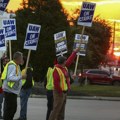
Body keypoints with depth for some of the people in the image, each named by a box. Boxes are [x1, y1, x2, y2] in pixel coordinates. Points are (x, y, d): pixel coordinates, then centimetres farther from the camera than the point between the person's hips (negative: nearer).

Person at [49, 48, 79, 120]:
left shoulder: (64, 67, 9)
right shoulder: (57, 70, -18)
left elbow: (70, 61, 23)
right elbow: (56, 83, -23)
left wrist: (75, 52, 25)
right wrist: (60, 91, -18)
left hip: (64, 92, 10)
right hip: (59, 93, -10)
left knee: (62, 110, 13)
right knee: (56, 109, -11)